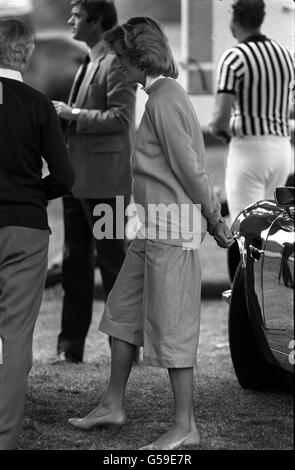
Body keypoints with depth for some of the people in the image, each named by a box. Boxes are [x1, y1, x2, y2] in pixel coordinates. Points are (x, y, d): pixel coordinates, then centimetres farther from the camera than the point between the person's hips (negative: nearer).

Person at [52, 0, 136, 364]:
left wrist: (74, 114, -17)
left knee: (112, 262, -1)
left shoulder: (116, 64, -11)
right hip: (77, 179, 9)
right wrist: (65, 118, 7)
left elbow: (121, 118, -20)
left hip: (103, 180, -9)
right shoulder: (87, 64, 18)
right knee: (75, 265, 10)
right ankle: (70, 347, 15)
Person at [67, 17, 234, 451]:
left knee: (172, 326, -4)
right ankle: (113, 405, 27)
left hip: (172, 230, -10)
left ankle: (185, 428, 3)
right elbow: (193, 164, 14)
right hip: (153, 227, 10)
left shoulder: (163, 102, -17)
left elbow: (190, 168, -17)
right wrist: (213, 212, 15)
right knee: (124, 311, 16)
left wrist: (212, 218, -8)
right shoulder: (167, 94, 13)